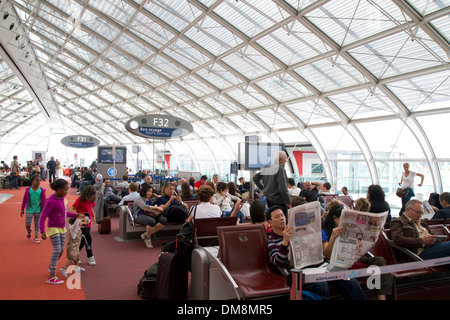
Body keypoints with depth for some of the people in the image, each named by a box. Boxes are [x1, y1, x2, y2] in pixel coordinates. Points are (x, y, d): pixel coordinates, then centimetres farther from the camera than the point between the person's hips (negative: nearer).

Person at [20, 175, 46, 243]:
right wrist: (22, 209, 6)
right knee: (27, 224, -1)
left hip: (38, 210, 0)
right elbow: (24, 200, 4)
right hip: (30, 209, 0)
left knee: (37, 223, 10)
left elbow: (44, 200, 2)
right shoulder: (28, 190, -5)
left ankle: (36, 237, 20)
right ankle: (29, 231, 34)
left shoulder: (42, 190, -5)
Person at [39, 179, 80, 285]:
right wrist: (42, 232, -24)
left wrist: (76, 215, 13)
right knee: (57, 250, -11)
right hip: (53, 228, -8)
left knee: (61, 250, 12)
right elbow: (42, 217, -19)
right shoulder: (51, 201, -20)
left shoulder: (63, 198, 3)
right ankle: (51, 277, -4)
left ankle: (51, 267, 38)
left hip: (62, 228, 8)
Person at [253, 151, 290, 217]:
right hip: (279, 202, -8)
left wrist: (263, 188, 19)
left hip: (268, 199, 8)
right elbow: (283, 188, -20)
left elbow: (255, 178, 18)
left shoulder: (266, 168, 7)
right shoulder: (280, 169, -16)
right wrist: (288, 202, -11)